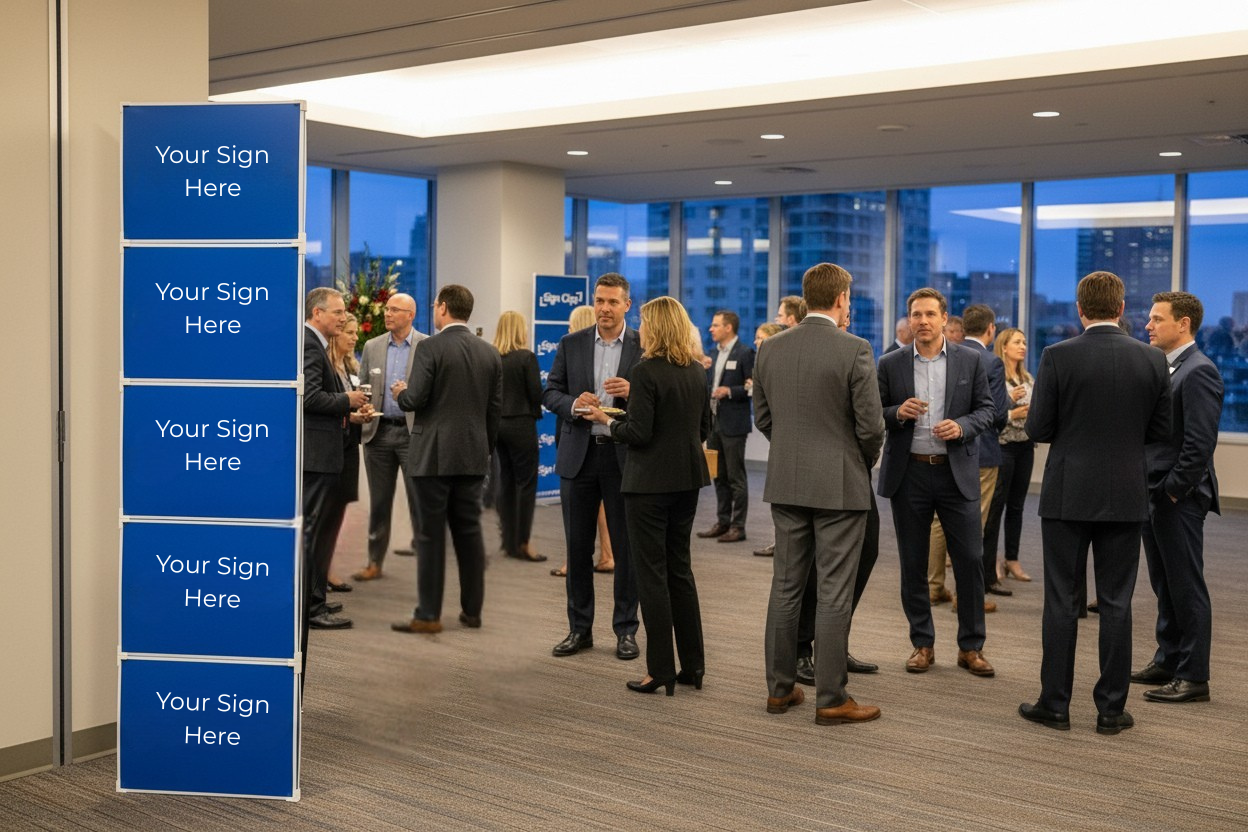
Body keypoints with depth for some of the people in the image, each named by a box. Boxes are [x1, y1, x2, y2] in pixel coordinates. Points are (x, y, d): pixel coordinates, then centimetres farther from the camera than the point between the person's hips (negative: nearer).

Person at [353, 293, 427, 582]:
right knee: (379, 501, 11)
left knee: (419, 500, -1)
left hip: (414, 431, -4)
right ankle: (375, 562, 19)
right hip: (378, 431, 4)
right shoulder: (372, 347, 10)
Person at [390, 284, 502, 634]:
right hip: (473, 456, 5)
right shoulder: (490, 353, 7)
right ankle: (472, 609, 16)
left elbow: (414, 399, -15)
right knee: (469, 531, 12)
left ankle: (428, 615, 3)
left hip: (434, 454, -5)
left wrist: (401, 392, 7)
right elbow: (495, 408, 10)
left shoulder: (431, 348, -11)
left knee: (431, 534, -1)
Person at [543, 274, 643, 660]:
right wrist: (574, 404, -14)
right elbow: (550, 392, 5)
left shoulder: (644, 347, 0)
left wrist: (632, 393, -20)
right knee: (578, 546, 8)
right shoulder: (571, 344, 6)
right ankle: (579, 628, 19)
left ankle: (626, 630, 15)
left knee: (626, 548, 4)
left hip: (624, 456, -2)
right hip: (578, 455, 2)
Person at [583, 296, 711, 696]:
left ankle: (661, 669, 5)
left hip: (651, 482, -7)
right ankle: (692, 664, 19)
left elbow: (638, 433, -18)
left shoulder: (646, 371, -16)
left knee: (652, 573, 1)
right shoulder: (697, 372, 7)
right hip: (688, 478, 7)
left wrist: (607, 421, -2)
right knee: (680, 567, 15)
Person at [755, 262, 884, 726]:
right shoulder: (854, 350, -13)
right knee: (834, 595, 0)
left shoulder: (771, 349, 3)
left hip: (786, 483, 5)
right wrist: (866, 462, 8)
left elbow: (762, 417, 10)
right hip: (840, 486, -5)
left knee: (786, 587, 12)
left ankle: (780, 689, 19)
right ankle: (831, 700, 6)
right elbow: (870, 426, -12)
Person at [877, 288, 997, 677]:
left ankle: (971, 647, 13)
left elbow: (987, 409, 4)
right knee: (913, 564, 7)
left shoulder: (971, 360, 3)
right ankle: (922, 644, 20)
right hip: (908, 474, 1)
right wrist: (898, 413, -16)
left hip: (957, 472, 0)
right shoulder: (891, 364, 3)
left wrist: (961, 426, -14)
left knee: (970, 560, 0)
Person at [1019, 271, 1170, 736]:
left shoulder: (1058, 357, -9)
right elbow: (1161, 432, 4)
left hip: (1068, 495, -2)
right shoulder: (1152, 360, -1)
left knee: (1061, 601, 5)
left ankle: (1054, 705, 10)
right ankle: (1111, 710, 12)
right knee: (1116, 604, 7)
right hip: (1126, 497, 2)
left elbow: (1038, 429, -7)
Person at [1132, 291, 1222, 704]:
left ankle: (1193, 677, 5)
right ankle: (1167, 661, 26)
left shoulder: (1199, 371, -14)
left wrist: (1174, 489, -17)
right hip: (1154, 494, 9)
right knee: (1165, 586, 16)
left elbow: (1200, 441, -20)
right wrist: (1149, 488, 10)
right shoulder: (1161, 368, 14)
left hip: (1178, 498, -9)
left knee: (1187, 587, -2)